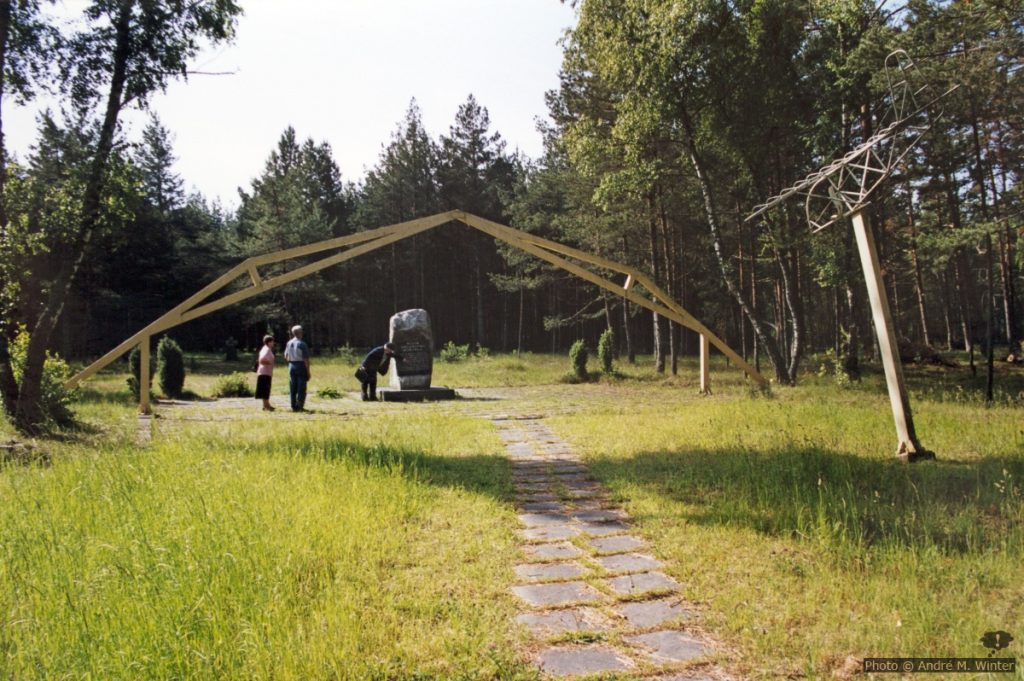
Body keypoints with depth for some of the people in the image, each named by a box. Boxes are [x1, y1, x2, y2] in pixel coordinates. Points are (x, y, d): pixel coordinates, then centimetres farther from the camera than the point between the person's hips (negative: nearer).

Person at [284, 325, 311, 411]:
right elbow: (306, 359, -15)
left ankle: (294, 406, 13)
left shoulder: (289, 343, 4)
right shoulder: (302, 344, -13)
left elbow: (286, 357, 13)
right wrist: (308, 372, -10)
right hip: (301, 366, -6)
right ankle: (300, 407, -1)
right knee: (301, 388, 0)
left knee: (293, 388, 10)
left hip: (291, 366, 6)